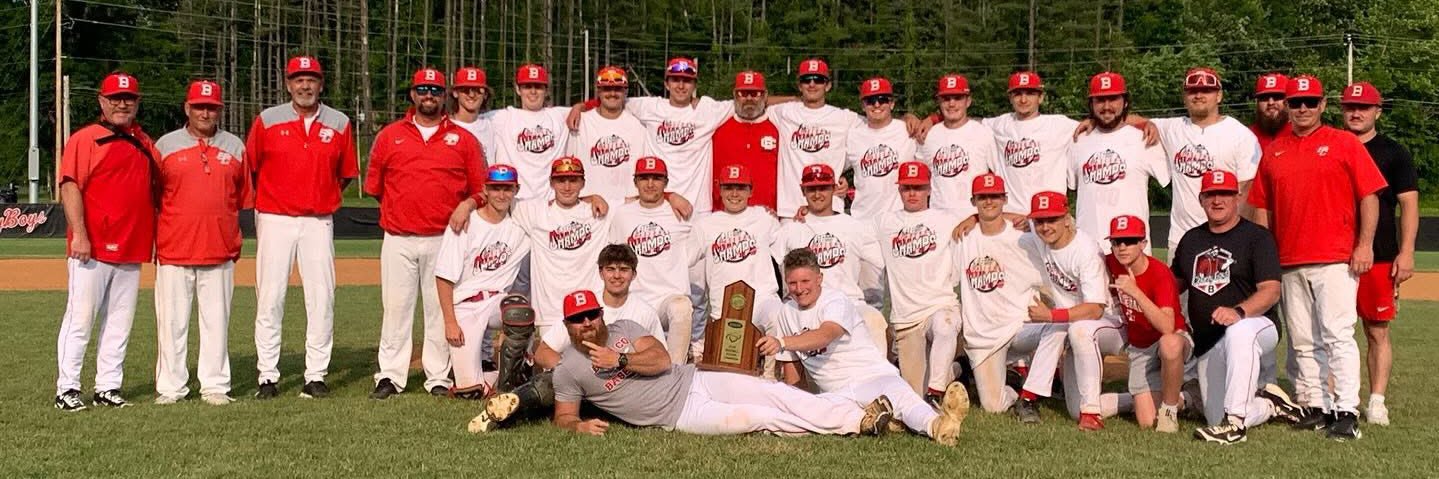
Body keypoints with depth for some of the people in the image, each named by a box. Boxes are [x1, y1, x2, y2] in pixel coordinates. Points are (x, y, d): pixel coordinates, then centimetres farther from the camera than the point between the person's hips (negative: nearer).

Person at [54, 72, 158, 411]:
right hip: (92, 249, -6)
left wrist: (156, 234, 14)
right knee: (81, 317, -5)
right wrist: (79, 234, -19)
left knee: (120, 322, 8)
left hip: (132, 250, 6)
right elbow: (70, 186, -10)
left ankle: (108, 387, 14)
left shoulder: (145, 143, 18)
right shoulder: (84, 139, -1)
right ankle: (67, 389, 0)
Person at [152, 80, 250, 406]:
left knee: (217, 320, 4)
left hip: (220, 252, 1)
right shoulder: (165, 145, 6)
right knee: (171, 320, 1)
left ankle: (215, 385, 12)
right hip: (173, 251, -1)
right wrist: (153, 239, 2)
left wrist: (235, 240, 6)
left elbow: (243, 199, 13)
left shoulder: (235, 147, 11)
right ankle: (170, 387, 8)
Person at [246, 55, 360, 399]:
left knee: (322, 299, -1)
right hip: (274, 219, -1)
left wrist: (323, 199, 11)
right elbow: (250, 168, 9)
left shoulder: (339, 124, 6)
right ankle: (268, 376, 5)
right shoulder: (267, 120, 2)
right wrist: (265, 202, 11)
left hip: (319, 222, 1)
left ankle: (316, 375, 7)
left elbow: (346, 174, 15)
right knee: (270, 298, -2)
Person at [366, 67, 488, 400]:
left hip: (444, 240, 0)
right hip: (398, 240, 0)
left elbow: (479, 190, 8)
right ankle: (390, 377, 5)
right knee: (395, 307, 0)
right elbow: (374, 186, 14)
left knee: (441, 309, 2)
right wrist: (399, 210, 13)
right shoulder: (389, 136, 9)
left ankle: (439, 378, 9)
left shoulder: (463, 139, 8)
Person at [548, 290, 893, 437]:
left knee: (775, 393, -11)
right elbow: (563, 418, -3)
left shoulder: (624, 327, 7)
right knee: (755, 417, -18)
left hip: (694, 379, 5)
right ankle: (852, 426, -18)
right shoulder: (568, 370, -4)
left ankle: (860, 419, -14)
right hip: (680, 415, -4)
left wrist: (619, 360, -16)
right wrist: (579, 426, -26)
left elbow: (662, 358, -4)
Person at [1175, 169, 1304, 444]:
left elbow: (1271, 291, -14)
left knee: (1238, 333, -43)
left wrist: (1238, 311, -33)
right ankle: (1269, 404, 27)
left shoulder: (1256, 237, -3)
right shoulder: (1191, 239, 16)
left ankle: (1235, 420, -39)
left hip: (1255, 326, -6)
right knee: (1217, 420, -2)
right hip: (1208, 345, 6)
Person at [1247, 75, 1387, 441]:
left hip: (1336, 259, -5)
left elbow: (1369, 195, -2)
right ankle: (1315, 407, 15)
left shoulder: (1344, 143, 3)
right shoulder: (1273, 151, 14)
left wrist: (1365, 244, -10)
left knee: (1338, 335, -11)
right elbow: (1262, 207, 16)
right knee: (1303, 342, 8)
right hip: (1289, 263, 5)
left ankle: (1347, 412, -11)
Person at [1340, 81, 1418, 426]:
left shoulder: (1393, 153, 5)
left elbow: (1409, 204, 1)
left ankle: (1376, 402, 2)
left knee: (1377, 331, -1)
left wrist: (1406, 252, -9)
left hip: (1379, 257, -2)